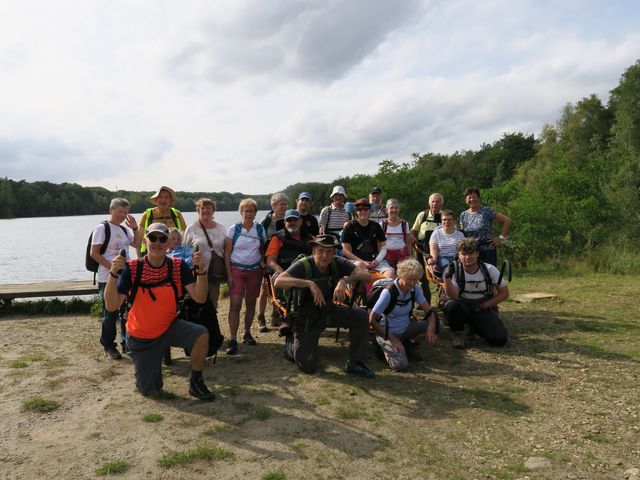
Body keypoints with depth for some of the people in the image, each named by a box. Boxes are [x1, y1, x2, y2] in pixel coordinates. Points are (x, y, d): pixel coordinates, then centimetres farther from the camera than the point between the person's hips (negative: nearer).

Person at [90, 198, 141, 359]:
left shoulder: (124, 229, 12)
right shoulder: (102, 228, -8)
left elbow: (137, 244, 19)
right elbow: (94, 253, -12)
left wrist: (135, 228, 5)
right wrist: (112, 267, -19)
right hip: (108, 279, -6)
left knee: (127, 312, 10)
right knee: (110, 313, 2)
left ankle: (127, 343, 23)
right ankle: (109, 346, 17)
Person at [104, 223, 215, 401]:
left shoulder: (178, 266, -11)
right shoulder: (132, 268, -16)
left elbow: (199, 297, -19)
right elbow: (111, 306, -21)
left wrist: (201, 270, -34)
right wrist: (113, 274, -34)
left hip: (170, 327, 1)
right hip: (141, 338, -1)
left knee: (202, 335, -28)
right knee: (149, 390, 2)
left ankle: (196, 382, -3)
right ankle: (148, 367, 38)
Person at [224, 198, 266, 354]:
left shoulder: (260, 228, 4)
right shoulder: (233, 229, -3)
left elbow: (263, 248, 13)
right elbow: (227, 252, -3)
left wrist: (263, 262, -6)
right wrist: (229, 274, -8)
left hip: (254, 270, 3)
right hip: (237, 270, -2)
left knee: (251, 303, 9)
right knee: (235, 304, -9)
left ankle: (247, 333, 26)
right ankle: (233, 340, -7)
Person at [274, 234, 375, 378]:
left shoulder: (337, 263, -13)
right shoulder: (303, 265, -25)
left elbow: (365, 274, -22)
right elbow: (278, 282, -41)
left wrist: (345, 280, -40)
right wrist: (309, 283, -50)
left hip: (328, 311, 4)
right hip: (306, 318, -4)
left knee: (361, 315, -18)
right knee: (308, 367, -2)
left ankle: (355, 363, -2)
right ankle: (292, 344, 31)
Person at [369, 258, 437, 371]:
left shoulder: (414, 289, -8)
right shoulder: (388, 293, -25)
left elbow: (429, 310, -5)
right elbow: (372, 320, -23)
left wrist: (431, 327, -27)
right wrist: (392, 338, -22)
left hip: (406, 328, 6)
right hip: (388, 332, -6)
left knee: (435, 325, -14)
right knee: (400, 365, -26)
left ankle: (407, 344, 7)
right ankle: (385, 346, 5)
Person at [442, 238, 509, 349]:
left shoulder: (489, 270, -9)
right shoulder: (455, 271, -11)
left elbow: (504, 293, -2)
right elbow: (453, 296, -23)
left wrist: (483, 305, -12)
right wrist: (447, 277, -38)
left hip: (484, 309, 1)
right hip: (462, 307, -1)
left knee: (500, 339, -20)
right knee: (451, 305, -36)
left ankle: (474, 326, 12)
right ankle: (458, 333, -5)